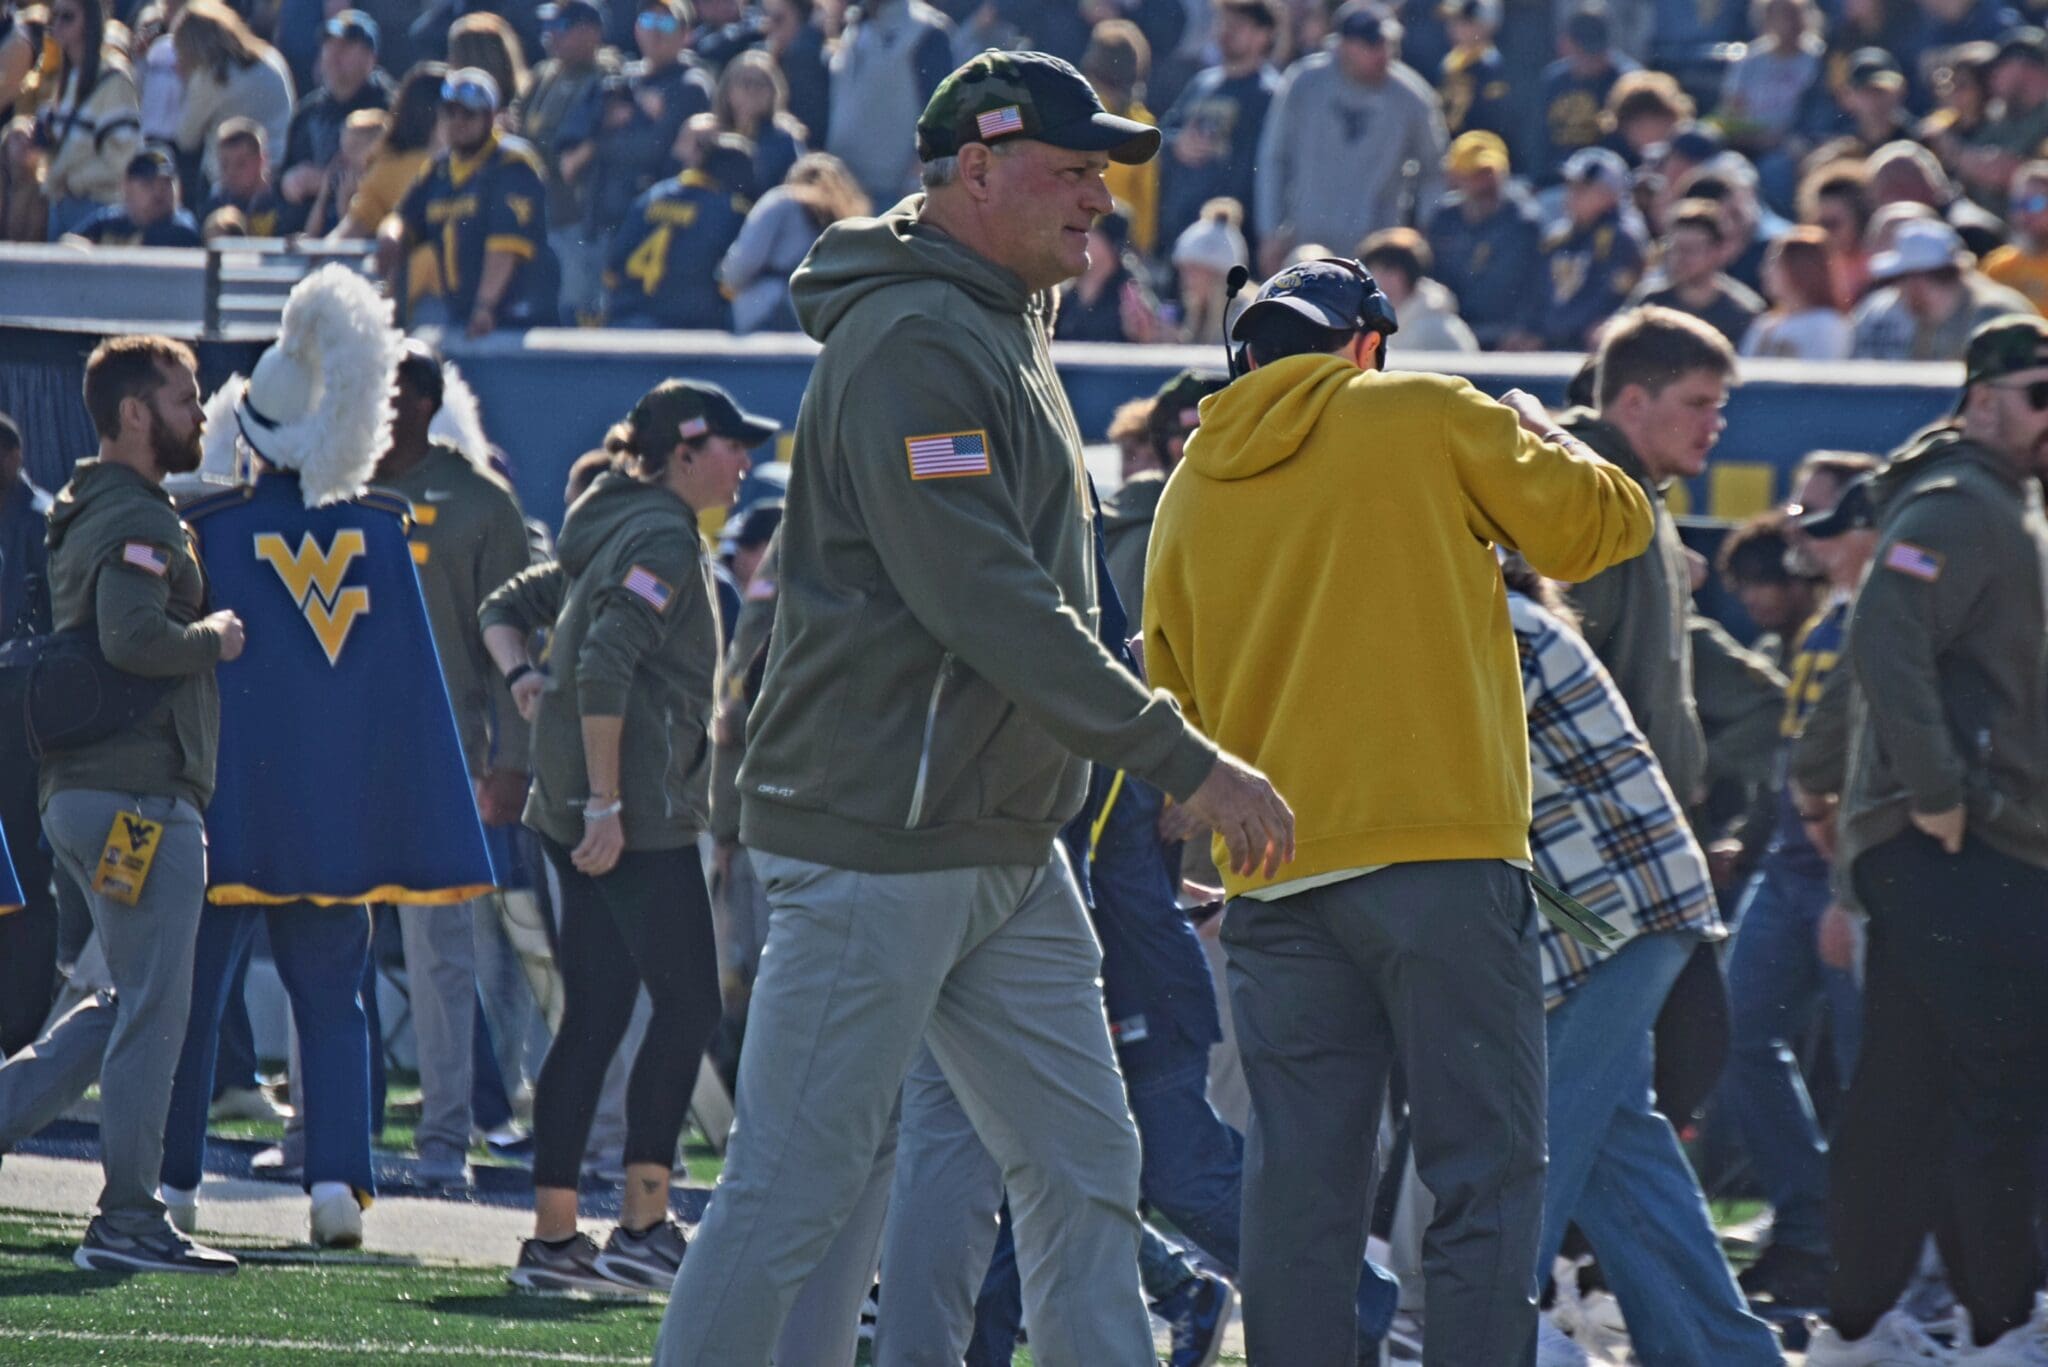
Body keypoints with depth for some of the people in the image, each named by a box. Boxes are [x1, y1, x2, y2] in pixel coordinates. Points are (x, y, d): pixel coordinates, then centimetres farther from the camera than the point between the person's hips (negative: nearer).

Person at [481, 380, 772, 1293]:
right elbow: (605, 668, -22)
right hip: (638, 815, -10)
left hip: (577, 812, 10)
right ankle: (642, 1228, -7)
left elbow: (504, 609, 25)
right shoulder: (664, 540, -12)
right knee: (687, 1006, -6)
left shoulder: (612, 533, 19)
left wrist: (522, 677, 7)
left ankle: (553, 1236, 8)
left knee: (593, 1015, 9)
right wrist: (606, 802, -22)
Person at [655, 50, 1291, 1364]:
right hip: (877, 846, -10)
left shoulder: (1005, 329, 17)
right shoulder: (915, 342, -16)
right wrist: (1184, 761, -21)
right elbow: (987, 604, -23)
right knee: (797, 1184, -7)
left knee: (1082, 1162, 7)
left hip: (1009, 849, 10)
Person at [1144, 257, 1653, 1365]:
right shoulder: (1426, 416, 1)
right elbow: (1603, 523, 7)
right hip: (1440, 855, -5)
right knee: (1485, 1165, -3)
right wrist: (1543, 441, 25)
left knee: (1300, 1182, 5)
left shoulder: (1189, 494, 15)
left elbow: (1176, 702, 20)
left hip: (1272, 879, 5)